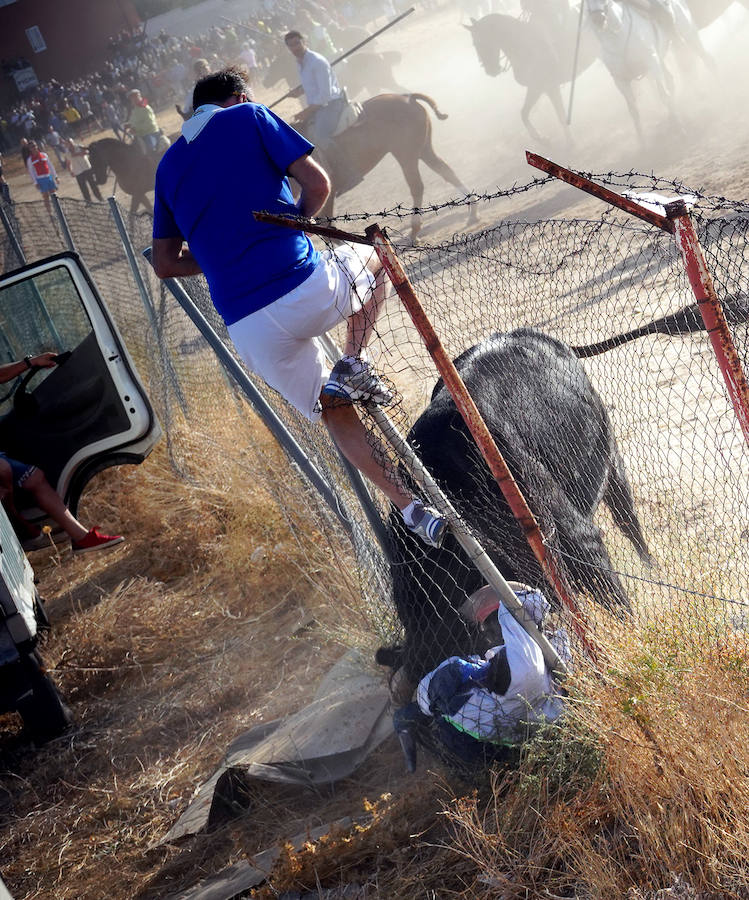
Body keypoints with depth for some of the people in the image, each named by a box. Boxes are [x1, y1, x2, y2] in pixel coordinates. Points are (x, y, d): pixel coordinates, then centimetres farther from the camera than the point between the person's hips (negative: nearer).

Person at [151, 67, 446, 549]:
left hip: (247, 327, 4)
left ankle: (411, 506, 14)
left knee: (334, 410, 21)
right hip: (307, 289, -4)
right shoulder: (250, 117, 6)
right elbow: (318, 185, -1)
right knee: (373, 258, 29)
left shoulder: (169, 167, 19)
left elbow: (165, 262, 20)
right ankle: (353, 366, 9)